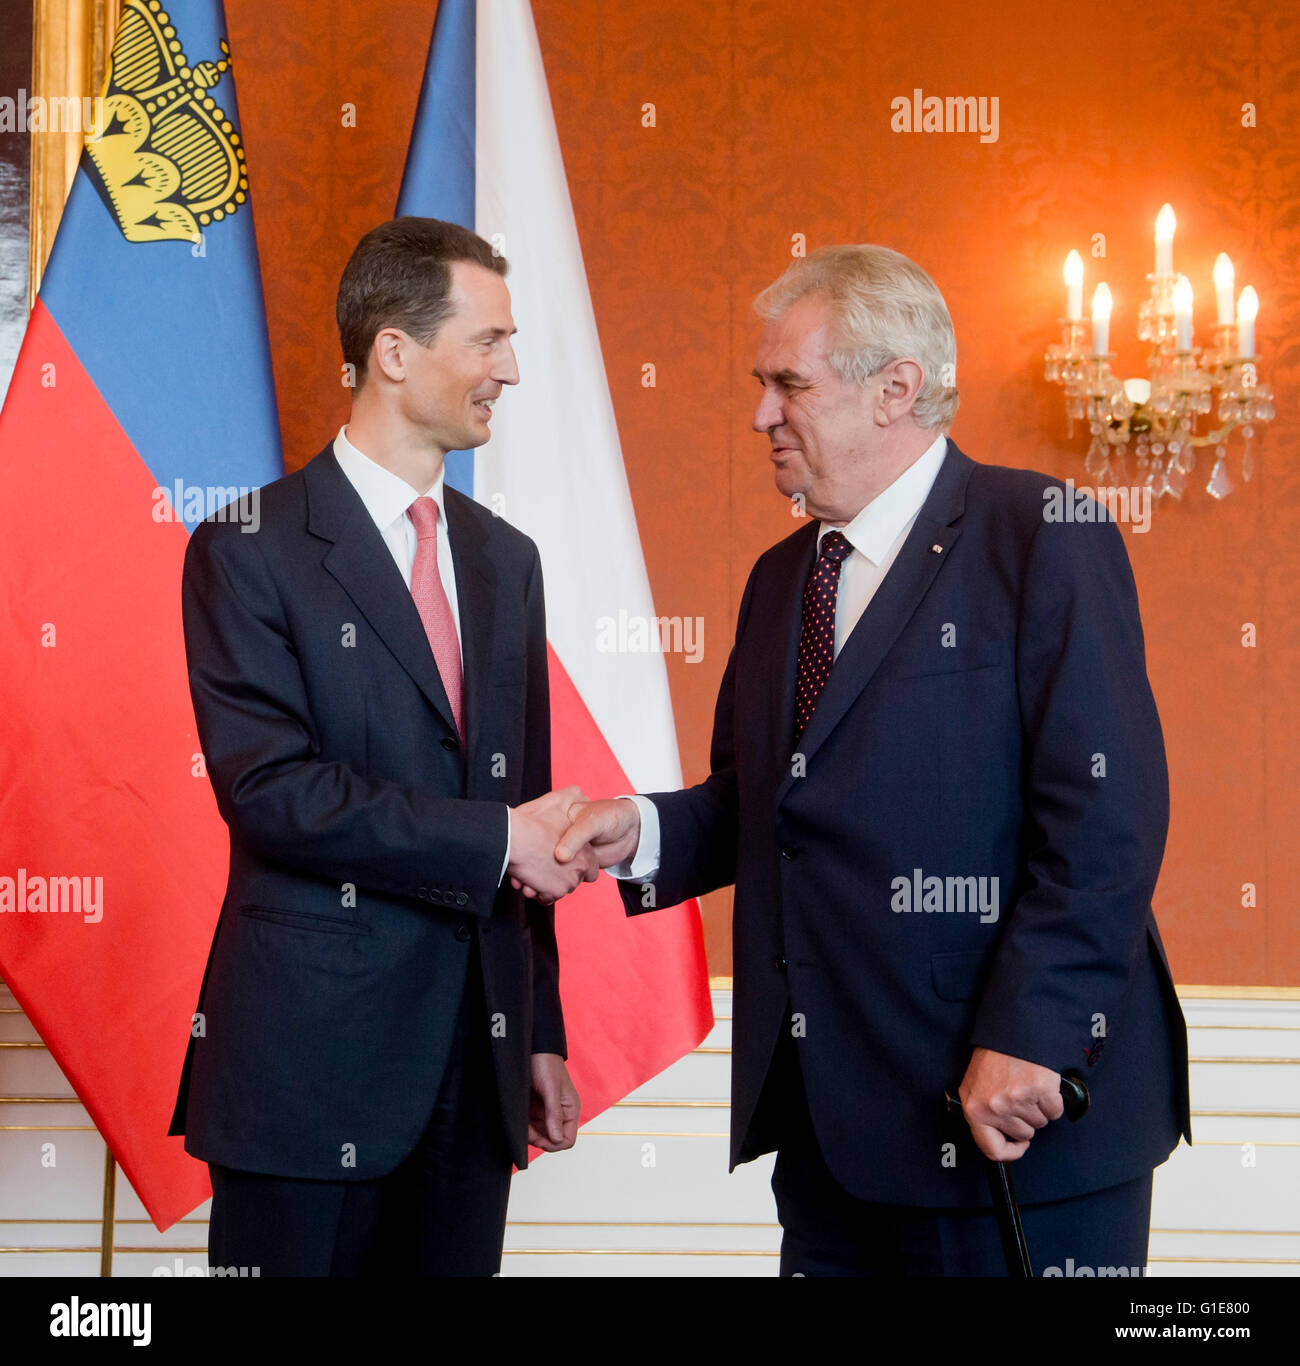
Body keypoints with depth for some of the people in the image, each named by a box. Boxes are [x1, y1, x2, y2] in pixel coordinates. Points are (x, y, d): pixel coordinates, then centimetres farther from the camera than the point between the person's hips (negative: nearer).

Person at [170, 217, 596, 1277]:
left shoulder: (506, 561, 13)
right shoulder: (250, 551, -6)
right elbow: (267, 788, -17)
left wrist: (540, 1031, 13)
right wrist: (496, 840, -15)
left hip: (476, 1056, 6)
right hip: (310, 1062, -5)